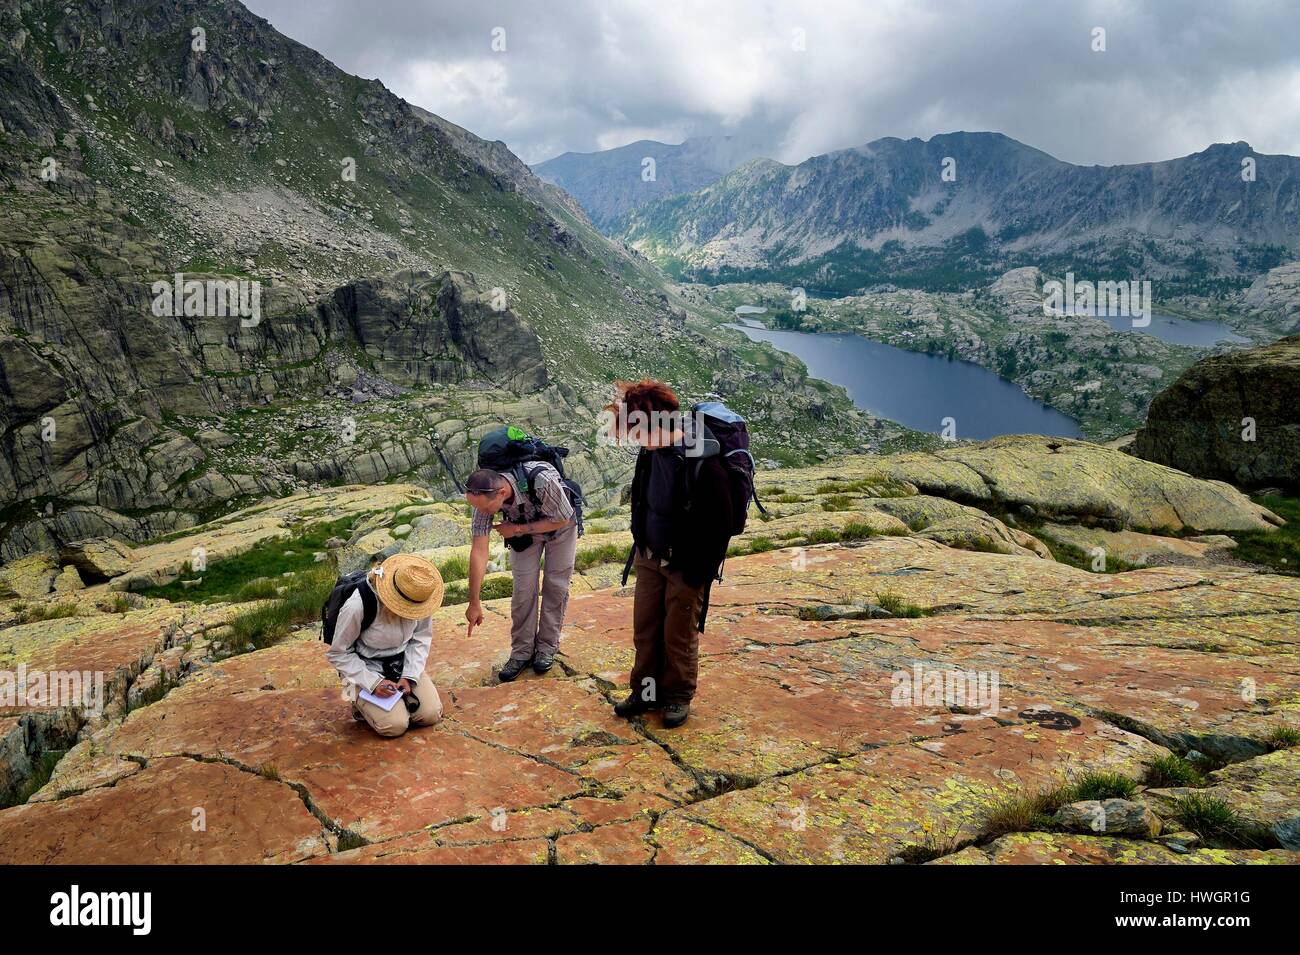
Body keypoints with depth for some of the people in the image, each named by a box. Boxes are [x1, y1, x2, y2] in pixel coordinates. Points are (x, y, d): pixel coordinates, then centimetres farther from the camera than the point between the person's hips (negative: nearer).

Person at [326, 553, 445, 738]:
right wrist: (373, 683, -23)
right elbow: (338, 654, -16)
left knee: (431, 714, -12)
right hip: (368, 669, -4)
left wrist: (409, 677, -14)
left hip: (403, 664, 4)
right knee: (395, 725, -19)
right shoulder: (356, 607, -29)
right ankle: (362, 704, 11)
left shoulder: (419, 599, -16)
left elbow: (422, 638, -1)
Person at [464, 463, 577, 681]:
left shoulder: (542, 480, -44)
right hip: (523, 529, 2)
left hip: (560, 526, -2)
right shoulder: (485, 496, -32)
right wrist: (474, 603, -25)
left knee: (556, 586, 0)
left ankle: (548, 646, 16)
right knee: (523, 589, -3)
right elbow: (479, 550, -27)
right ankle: (522, 652, 11)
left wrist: (517, 529, -27)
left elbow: (562, 520, -25)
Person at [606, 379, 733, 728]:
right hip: (649, 559, 6)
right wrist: (639, 546, 15)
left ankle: (678, 697, 26)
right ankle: (646, 691, 29)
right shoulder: (649, 453, -4)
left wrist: (700, 575, -16)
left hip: (684, 566, -6)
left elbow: (719, 526, -20)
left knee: (679, 636, 7)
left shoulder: (704, 463, -26)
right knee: (644, 630, 13)